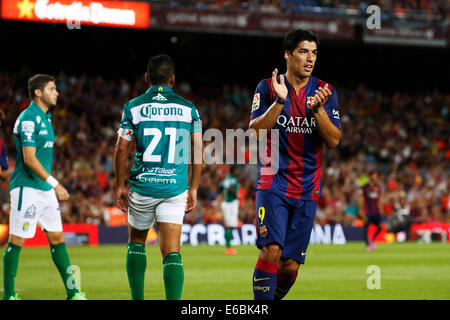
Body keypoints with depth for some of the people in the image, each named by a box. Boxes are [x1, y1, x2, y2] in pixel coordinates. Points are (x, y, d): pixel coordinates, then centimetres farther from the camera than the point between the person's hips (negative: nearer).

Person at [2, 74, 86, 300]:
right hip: (27, 189, -9)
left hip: (45, 189, 9)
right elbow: (29, 158, -21)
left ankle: (72, 292, 9)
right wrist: (55, 184, -22)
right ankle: (8, 295, 3)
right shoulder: (28, 118, -14)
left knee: (57, 238, 7)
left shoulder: (45, 118, 15)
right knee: (16, 240, -3)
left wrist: (52, 185, 21)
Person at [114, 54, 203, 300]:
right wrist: (194, 188, 11)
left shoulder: (133, 107, 1)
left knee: (136, 242, 22)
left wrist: (120, 185, 7)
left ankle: (137, 298, 19)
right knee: (171, 252, -4)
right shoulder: (188, 109, 6)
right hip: (175, 187, 0)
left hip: (143, 187, 0)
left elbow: (121, 149, -1)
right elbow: (199, 150, 3)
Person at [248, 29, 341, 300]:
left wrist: (318, 108, -17)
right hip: (273, 183, -2)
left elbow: (333, 141, -2)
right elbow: (255, 131, -9)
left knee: (290, 265, 1)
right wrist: (279, 101, -20)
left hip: (307, 190, 2)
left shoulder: (325, 92, 5)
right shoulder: (268, 87, 1)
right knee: (271, 250, -19)